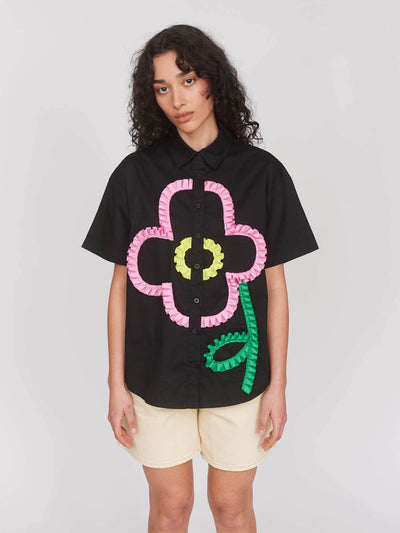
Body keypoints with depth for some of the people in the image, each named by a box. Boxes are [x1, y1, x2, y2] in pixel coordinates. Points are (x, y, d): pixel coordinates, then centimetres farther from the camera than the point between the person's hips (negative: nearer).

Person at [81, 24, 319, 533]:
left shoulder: (262, 172, -3)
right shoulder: (134, 175, -2)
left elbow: (274, 285, -1)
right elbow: (122, 284, 1)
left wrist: (277, 384, -1)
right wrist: (117, 383, 0)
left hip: (237, 373, 0)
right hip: (157, 377, 0)